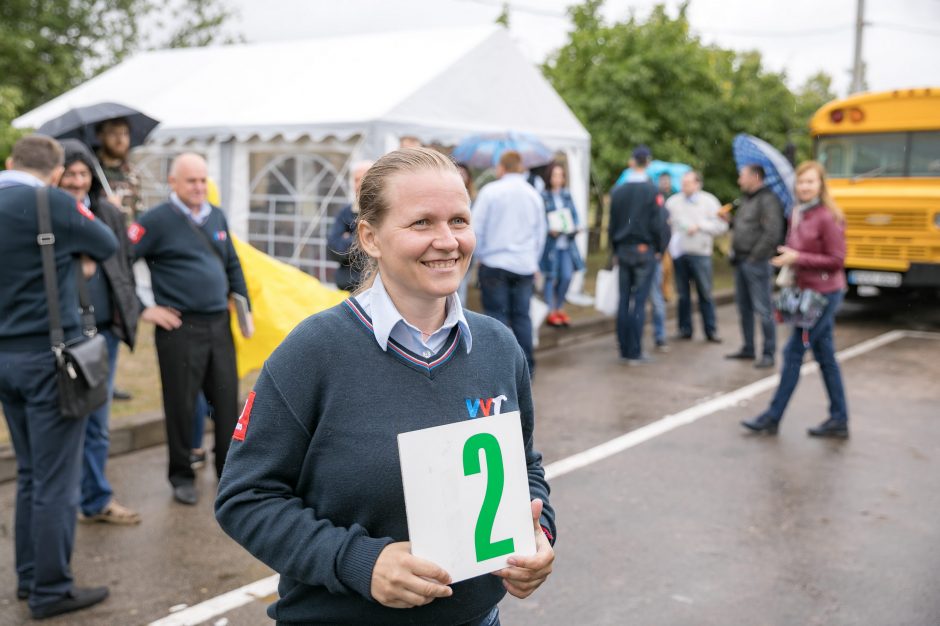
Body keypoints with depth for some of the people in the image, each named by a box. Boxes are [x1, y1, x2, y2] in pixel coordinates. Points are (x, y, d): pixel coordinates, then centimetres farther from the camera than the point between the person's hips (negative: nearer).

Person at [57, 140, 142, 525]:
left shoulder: (109, 215, 9)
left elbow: (124, 268, 15)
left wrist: (127, 316, 9)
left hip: (103, 333, 4)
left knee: (97, 424, 14)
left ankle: (97, 500, 27)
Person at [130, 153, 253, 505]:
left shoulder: (216, 216, 11)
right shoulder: (157, 221, -8)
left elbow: (233, 265, 21)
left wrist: (244, 306, 14)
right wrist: (144, 309, -10)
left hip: (219, 324, 5)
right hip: (179, 327, -5)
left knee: (227, 399, 7)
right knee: (181, 405, 4)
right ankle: (182, 476, 19)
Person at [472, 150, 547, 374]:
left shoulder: (490, 191, -6)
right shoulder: (534, 195, 7)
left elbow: (476, 228, -5)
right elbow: (541, 232, 14)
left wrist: (480, 255, 9)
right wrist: (534, 262, 24)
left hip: (494, 263, -3)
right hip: (525, 265, 3)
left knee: (496, 316, 2)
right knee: (521, 316, 9)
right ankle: (526, 367, 12)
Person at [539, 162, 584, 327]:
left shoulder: (567, 195, 11)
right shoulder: (543, 196, -5)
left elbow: (575, 214, 15)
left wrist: (573, 227, -3)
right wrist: (550, 230, -20)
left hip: (567, 241, 5)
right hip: (550, 241, -5)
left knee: (567, 276, 2)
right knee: (551, 277, 1)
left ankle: (560, 308, 21)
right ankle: (551, 312, 12)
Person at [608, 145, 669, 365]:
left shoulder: (617, 191, 5)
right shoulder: (652, 191, -9)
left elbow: (611, 224, 9)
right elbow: (658, 224, -10)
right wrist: (660, 248, 3)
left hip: (623, 250, 4)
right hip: (645, 250, -4)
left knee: (624, 301, 8)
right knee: (639, 302, -3)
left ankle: (624, 350, 12)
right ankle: (635, 353, -1)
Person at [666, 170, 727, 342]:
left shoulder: (709, 201, 3)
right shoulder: (673, 201, 6)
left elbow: (721, 226, -3)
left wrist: (700, 226, -11)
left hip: (700, 253, -2)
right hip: (679, 253, 2)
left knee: (705, 293, 0)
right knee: (683, 294, 6)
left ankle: (711, 330, 6)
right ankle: (685, 329, 15)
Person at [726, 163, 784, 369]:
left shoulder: (767, 199, -12)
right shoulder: (746, 199, 16)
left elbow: (772, 232, -20)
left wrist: (755, 256, -18)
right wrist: (729, 221, 5)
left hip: (756, 262, -9)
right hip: (741, 261, 9)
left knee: (763, 309, -5)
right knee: (744, 307, 15)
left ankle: (768, 354, 1)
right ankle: (748, 349, 25)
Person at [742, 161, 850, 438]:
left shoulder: (827, 218, -16)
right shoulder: (796, 213, 8)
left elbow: (837, 260, -16)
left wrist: (797, 258, -20)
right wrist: (787, 261, 4)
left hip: (823, 294, -8)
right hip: (807, 291, 8)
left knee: (794, 352, -2)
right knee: (825, 357, 12)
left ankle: (773, 417, 8)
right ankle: (839, 420, 20)